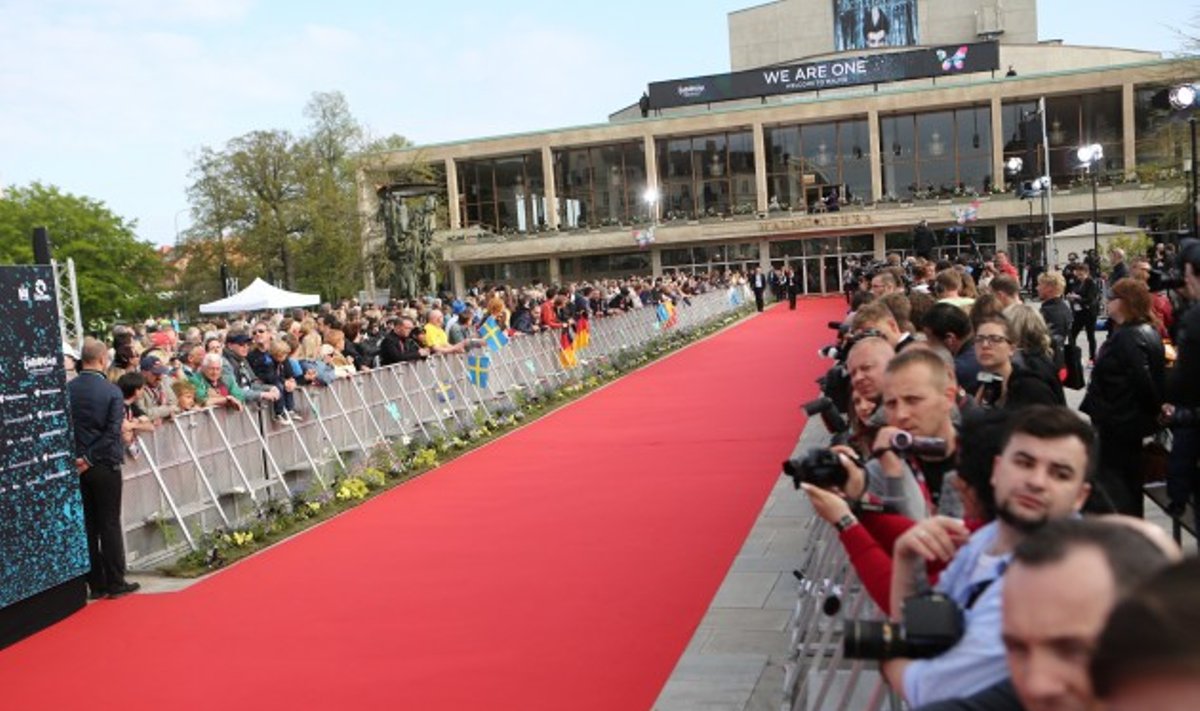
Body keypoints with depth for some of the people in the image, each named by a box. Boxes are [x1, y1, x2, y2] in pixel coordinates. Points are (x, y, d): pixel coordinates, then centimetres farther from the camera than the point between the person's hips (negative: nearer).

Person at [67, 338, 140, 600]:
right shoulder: (112, 391, -11)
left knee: (87, 526, 10)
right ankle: (115, 583, 9)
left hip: (78, 467, 3)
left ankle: (96, 584, 16)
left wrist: (77, 457, 3)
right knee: (110, 524, 5)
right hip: (105, 465, -3)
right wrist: (90, 459, -12)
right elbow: (113, 432, -16)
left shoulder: (67, 390, -3)